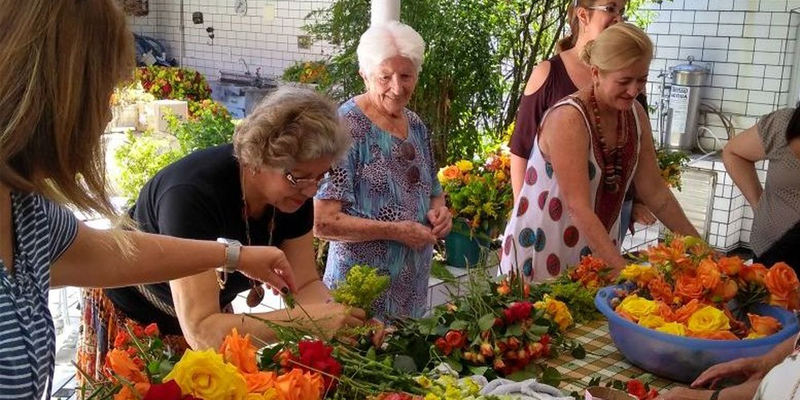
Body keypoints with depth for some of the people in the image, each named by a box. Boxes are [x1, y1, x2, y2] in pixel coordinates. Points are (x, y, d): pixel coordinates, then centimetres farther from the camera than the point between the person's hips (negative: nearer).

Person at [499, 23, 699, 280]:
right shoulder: (568, 120, -23)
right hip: (541, 250, -6)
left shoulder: (635, 115, -1)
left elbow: (654, 191, 6)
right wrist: (625, 272, -33)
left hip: (597, 249, 6)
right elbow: (579, 208, -28)